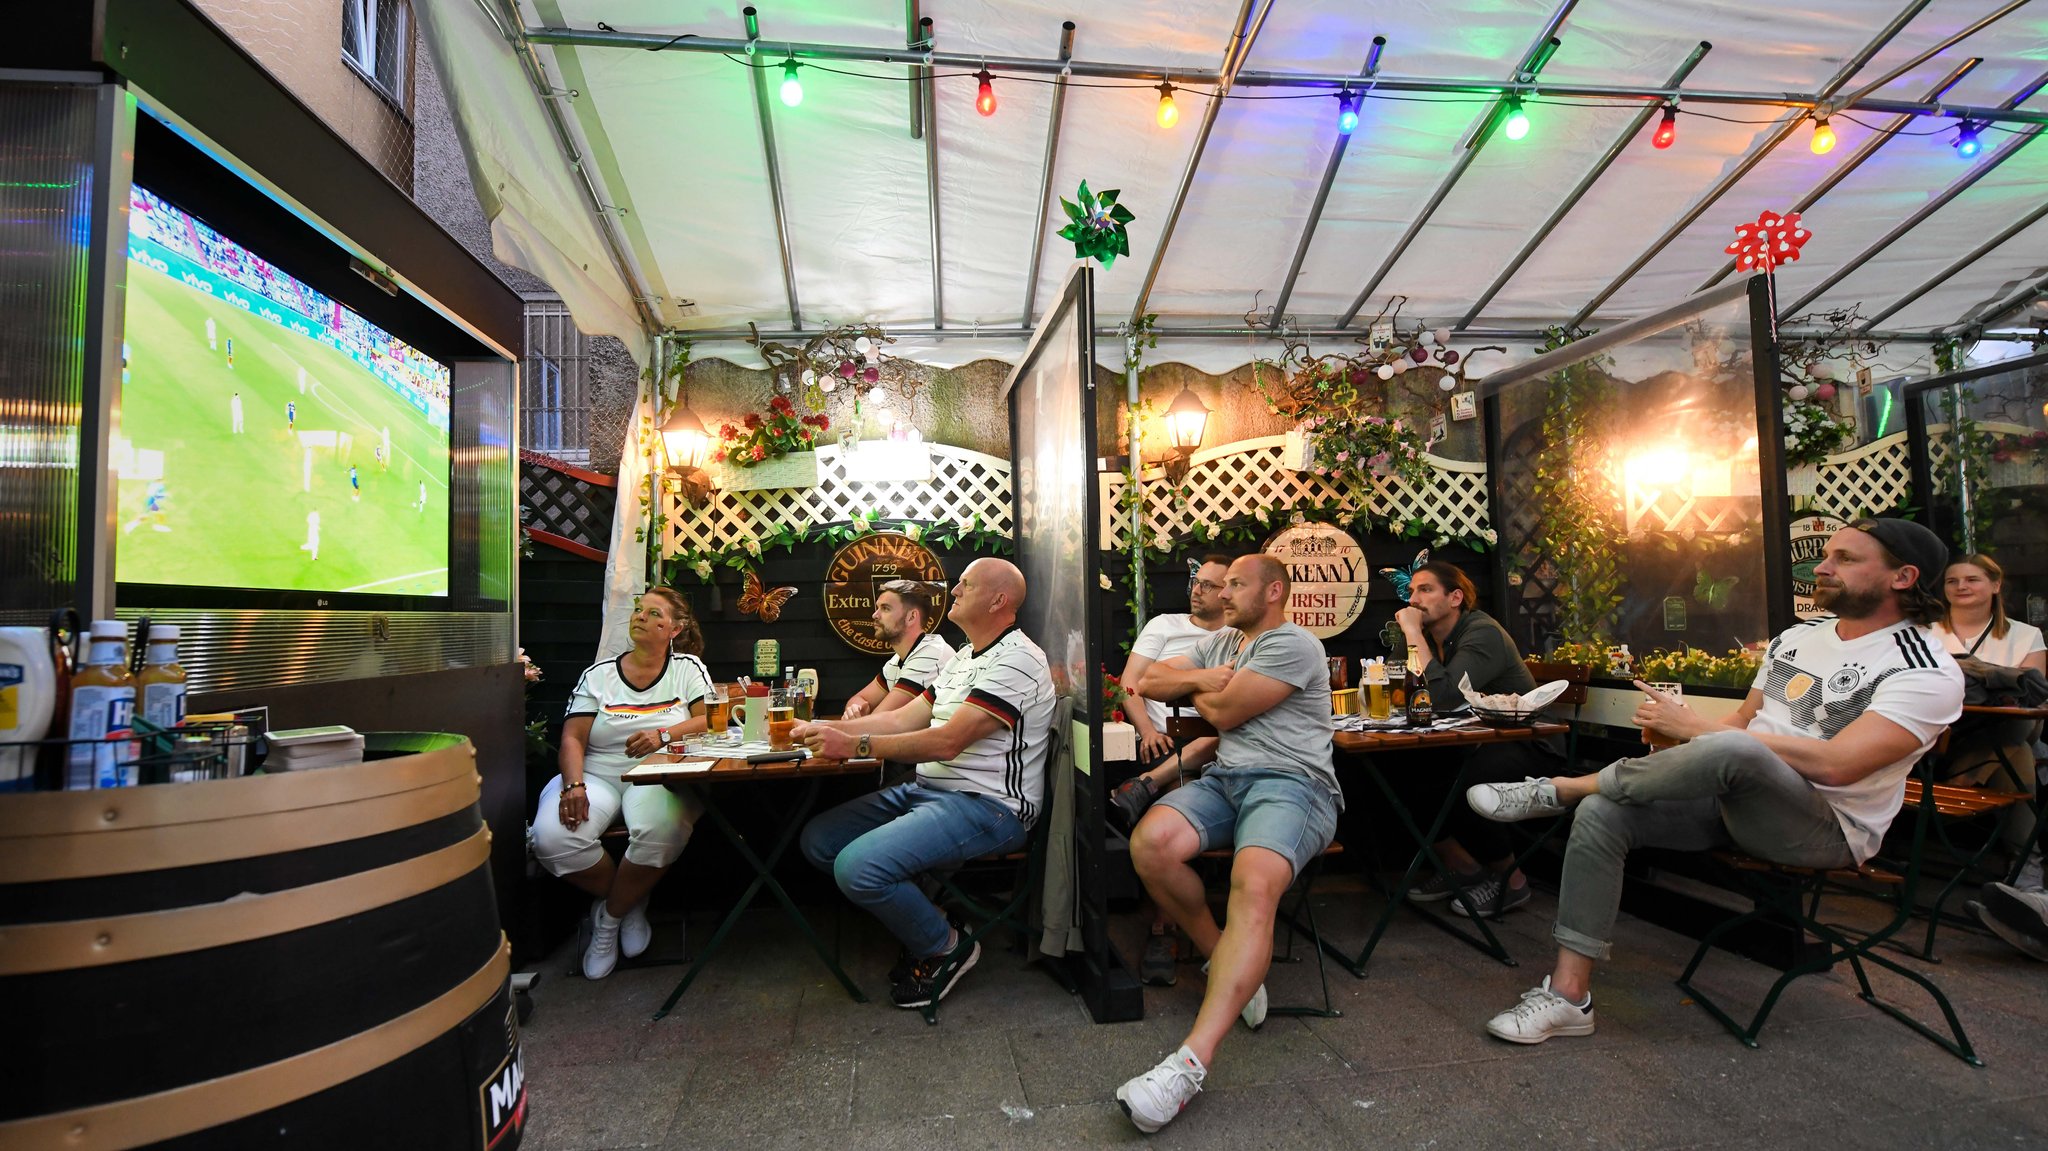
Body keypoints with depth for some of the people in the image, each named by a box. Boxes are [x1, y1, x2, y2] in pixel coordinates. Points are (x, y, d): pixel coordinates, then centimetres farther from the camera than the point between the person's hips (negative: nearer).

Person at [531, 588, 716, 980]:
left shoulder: (688, 668, 7)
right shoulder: (597, 674, 10)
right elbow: (573, 739, 1)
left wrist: (664, 734, -21)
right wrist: (573, 785, -17)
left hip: (660, 776, -2)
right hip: (598, 774, 2)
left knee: (661, 830, -36)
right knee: (552, 838, -27)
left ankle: (609, 916, -3)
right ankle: (630, 904, 3)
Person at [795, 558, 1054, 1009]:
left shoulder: (1016, 660, -15)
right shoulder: (963, 657, 19)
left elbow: (947, 742, -21)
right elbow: (904, 718, 16)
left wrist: (855, 745, -18)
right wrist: (828, 728, 5)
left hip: (986, 805, -10)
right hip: (927, 790, 10)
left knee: (857, 866, -26)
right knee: (818, 840, 2)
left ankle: (945, 947, 1)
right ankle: (919, 920, 13)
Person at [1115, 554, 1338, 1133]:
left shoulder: (1294, 645, -1)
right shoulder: (1221, 641, 24)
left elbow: (1224, 711, -7)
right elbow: (1147, 681, 19)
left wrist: (1195, 690, 13)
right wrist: (1201, 678, 3)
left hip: (1291, 780, -6)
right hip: (1224, 778, 7)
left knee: (1254, 884, -35)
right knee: (1150, 842, -24)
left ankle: (1191, 1062, -42)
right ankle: (1224, 962, -2)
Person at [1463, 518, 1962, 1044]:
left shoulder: (1927, 673, -11)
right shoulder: (1795, 637, 14)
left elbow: (1835, 764, -24)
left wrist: (1698, 728, -22)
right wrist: (1679, 740, -2)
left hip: (1825, 828, -7)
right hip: (1737, 799, 7)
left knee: (1734, 751, -39)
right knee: (1601, 816, -17)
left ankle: (1560, 789, -16)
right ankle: (1569, 996, -14)